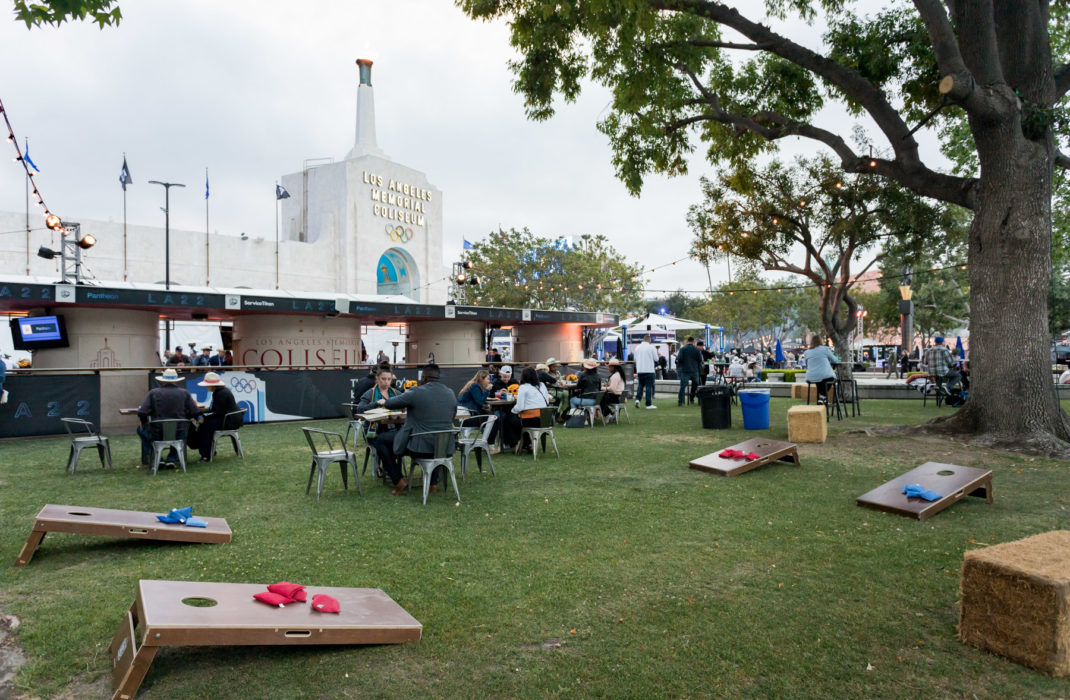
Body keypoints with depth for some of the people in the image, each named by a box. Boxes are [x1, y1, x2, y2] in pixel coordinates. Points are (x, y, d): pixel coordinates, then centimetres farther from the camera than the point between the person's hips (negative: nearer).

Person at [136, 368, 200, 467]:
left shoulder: (153, 392, -5)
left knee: (141, 429, 32)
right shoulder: (184, 393, -2)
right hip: (179, 435, 1)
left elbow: (142, 413, -9)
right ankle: (172, 459, 28)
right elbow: (194, 412, -1)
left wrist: (144, 423, 12)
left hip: (157, 435, -1)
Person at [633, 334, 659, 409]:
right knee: (649, 386, 2)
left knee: (640, 385, 16)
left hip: (639, 370, 4)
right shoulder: (651, 347, -8)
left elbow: (635, 358, 11)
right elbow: (656, 359, -2)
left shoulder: (637, 347, 4)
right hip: (649, 369, -4)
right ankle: (648, 404, 3)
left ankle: (637, 399, -3)